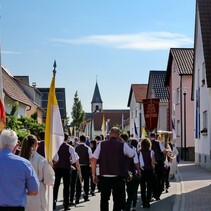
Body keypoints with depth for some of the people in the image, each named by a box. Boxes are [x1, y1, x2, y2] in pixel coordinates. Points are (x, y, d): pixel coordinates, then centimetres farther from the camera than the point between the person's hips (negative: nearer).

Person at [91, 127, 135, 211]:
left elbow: (93, 159, -3)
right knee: (118, 200, 6)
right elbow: (133, 155, 11)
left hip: (104, 176, 2)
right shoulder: (123, 145, -4)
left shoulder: (101, 144, 1)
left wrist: (94, 174, 5)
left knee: (104, 199, 14)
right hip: (118, 177, -2)